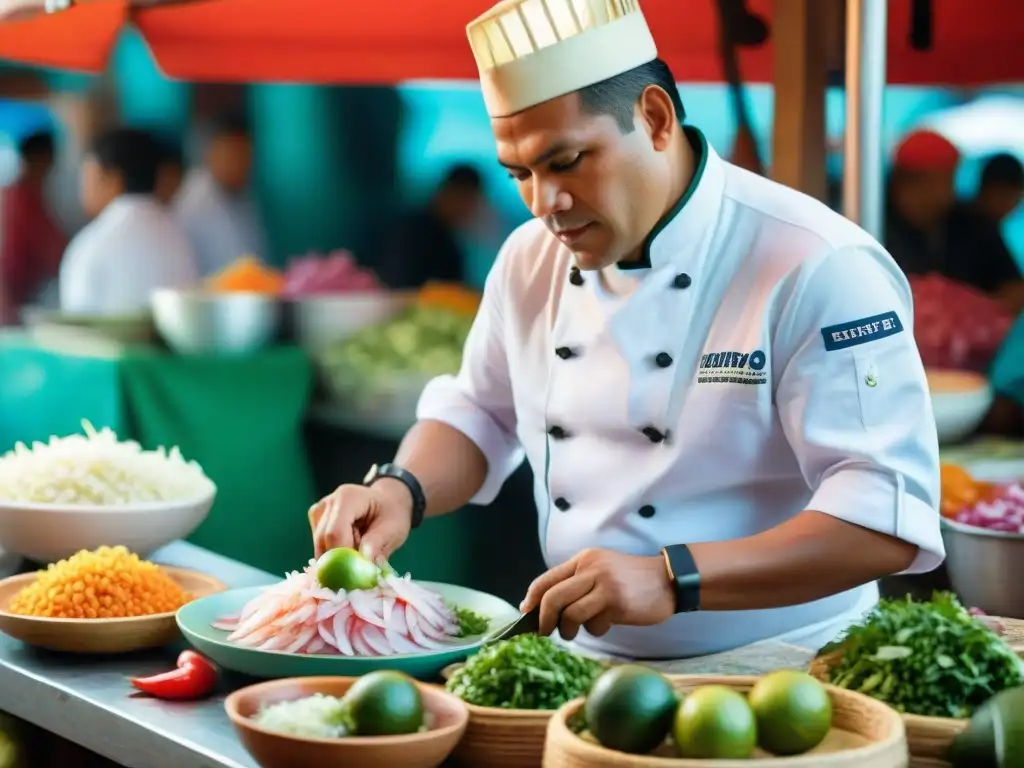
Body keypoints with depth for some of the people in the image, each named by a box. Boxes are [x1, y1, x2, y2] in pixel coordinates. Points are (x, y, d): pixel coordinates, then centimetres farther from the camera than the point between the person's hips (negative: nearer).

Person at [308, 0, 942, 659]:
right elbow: (479, 416, 23)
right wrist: (401, 490, 1)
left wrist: (672, 580, -30)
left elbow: (889, 515, -20)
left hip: (767, 683, -5)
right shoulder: (533, 258, 7)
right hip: (584, 671, 6)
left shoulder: (819, 269, -14)